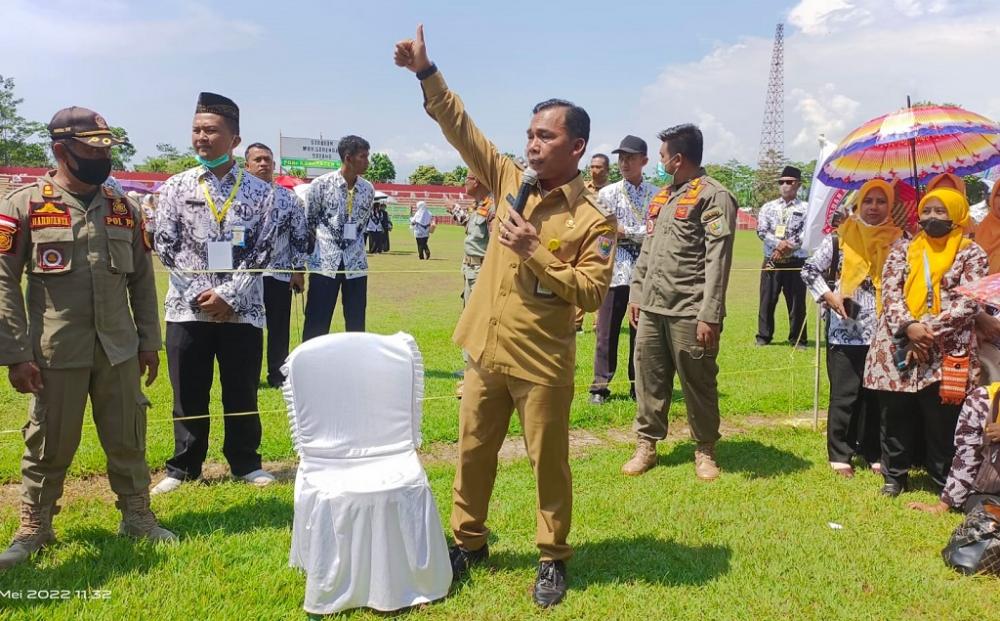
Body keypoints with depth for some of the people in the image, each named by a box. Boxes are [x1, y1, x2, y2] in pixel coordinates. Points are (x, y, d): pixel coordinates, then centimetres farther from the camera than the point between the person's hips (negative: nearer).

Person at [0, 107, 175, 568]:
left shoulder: (123, 209, 8)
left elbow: (142, 279, 11)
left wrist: (148, 341, 8)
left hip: (119, 349, 3)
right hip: (56, 353, -3)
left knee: (128, 439, 11)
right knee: (50, 443, 10)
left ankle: (137, 517, 27)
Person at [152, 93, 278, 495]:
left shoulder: (259, 191, 2)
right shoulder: (175, 187, 4)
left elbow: (262, 252, -2)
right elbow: (165, 247, 0)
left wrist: (228, 294, -12)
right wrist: (201, 295, -9)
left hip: (242, 308, 0)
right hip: (188, 307, 1)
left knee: (242, 392, 9)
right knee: (189, 394, 9)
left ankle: (245, 463, 25)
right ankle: (183, 468, 24)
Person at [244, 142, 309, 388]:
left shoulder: (290, 199, 5)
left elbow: (300, 235, 7)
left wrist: (298, 269, 3)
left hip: (279, 275, 1)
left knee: (279, 328, 7)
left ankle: (277, 374, 21)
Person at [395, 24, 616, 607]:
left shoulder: (595, 218, -8)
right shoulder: (511, 181, 5)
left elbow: (592, 293, -13)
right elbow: (462, 129, 2)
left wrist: (534, 253, -20)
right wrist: (426, 72, -6)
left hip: (542, 362, -5)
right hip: (487, 351, 5)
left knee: (549, 463, 9)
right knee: (474, 453, 16)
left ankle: (553, 559, 28)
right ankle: (469, 542, 36)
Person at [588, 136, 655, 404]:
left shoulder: (656, 195, 5)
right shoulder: (606, 194, 6)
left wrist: (625, 232, -8)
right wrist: (641, 234, -7)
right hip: (614, 271, 0)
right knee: (607, 332, 3)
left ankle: (638, 385, 18)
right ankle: (600, 386, 11)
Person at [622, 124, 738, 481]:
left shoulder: (714, 196, -7)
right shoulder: (662, 196, 19)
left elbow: (718, 260, -13)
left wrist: (710, 315, -18)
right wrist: (635, 293, 16)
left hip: (689, 312, -7)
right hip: (651, 307, 7)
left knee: (698, 384, 4)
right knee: (649, 378, 10)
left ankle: (705, 451, 19)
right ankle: (646, 445, 22)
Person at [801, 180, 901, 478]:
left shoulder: (898, 240, 4)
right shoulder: (840, 237, -1)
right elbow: (810, 270, 2)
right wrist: (829, 296, -9)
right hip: (845, 332, -2)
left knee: (877, 394, 11)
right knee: (844, 395, 3)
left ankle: (874, 453, 25)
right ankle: (839, 455, 14)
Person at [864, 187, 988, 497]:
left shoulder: (971, 254, 2)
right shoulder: (903, 248, 10)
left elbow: (968, 303, -8)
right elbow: (889, 290, -1)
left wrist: (929, 331, -17)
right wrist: (908, 326, -16)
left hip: (946, 353, -2)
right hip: (896, 347, 2)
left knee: (942, 422, 4)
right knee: (895, 416, 10)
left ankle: (946, 482, 21)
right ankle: (894, 476, 26)